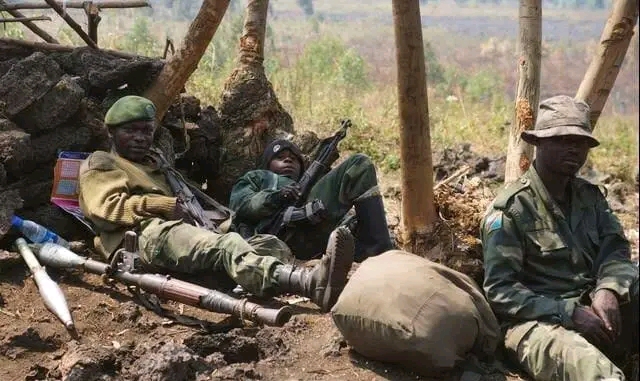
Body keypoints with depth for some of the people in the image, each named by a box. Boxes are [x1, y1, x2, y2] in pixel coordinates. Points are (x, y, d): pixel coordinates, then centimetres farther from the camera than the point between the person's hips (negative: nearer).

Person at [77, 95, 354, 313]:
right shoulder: (100, 163, 20)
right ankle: (311, 283, -64)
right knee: (226, 247, -38)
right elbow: (106, 209, -1)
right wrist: (164, 206, -9)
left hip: (181, 229, 8)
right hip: (145, 235, -8)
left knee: (271, 245, -17)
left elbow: (187, 200, 29)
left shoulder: (155, 162, 41)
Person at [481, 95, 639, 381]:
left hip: (596, 307, 7)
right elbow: (499, 291, -11)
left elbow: (615, 250, 4)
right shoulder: (510, 209, -6)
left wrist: (608, 290, -20)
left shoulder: (590, 196, 16)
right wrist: (569, 313, -20)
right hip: (540, 318, -7)